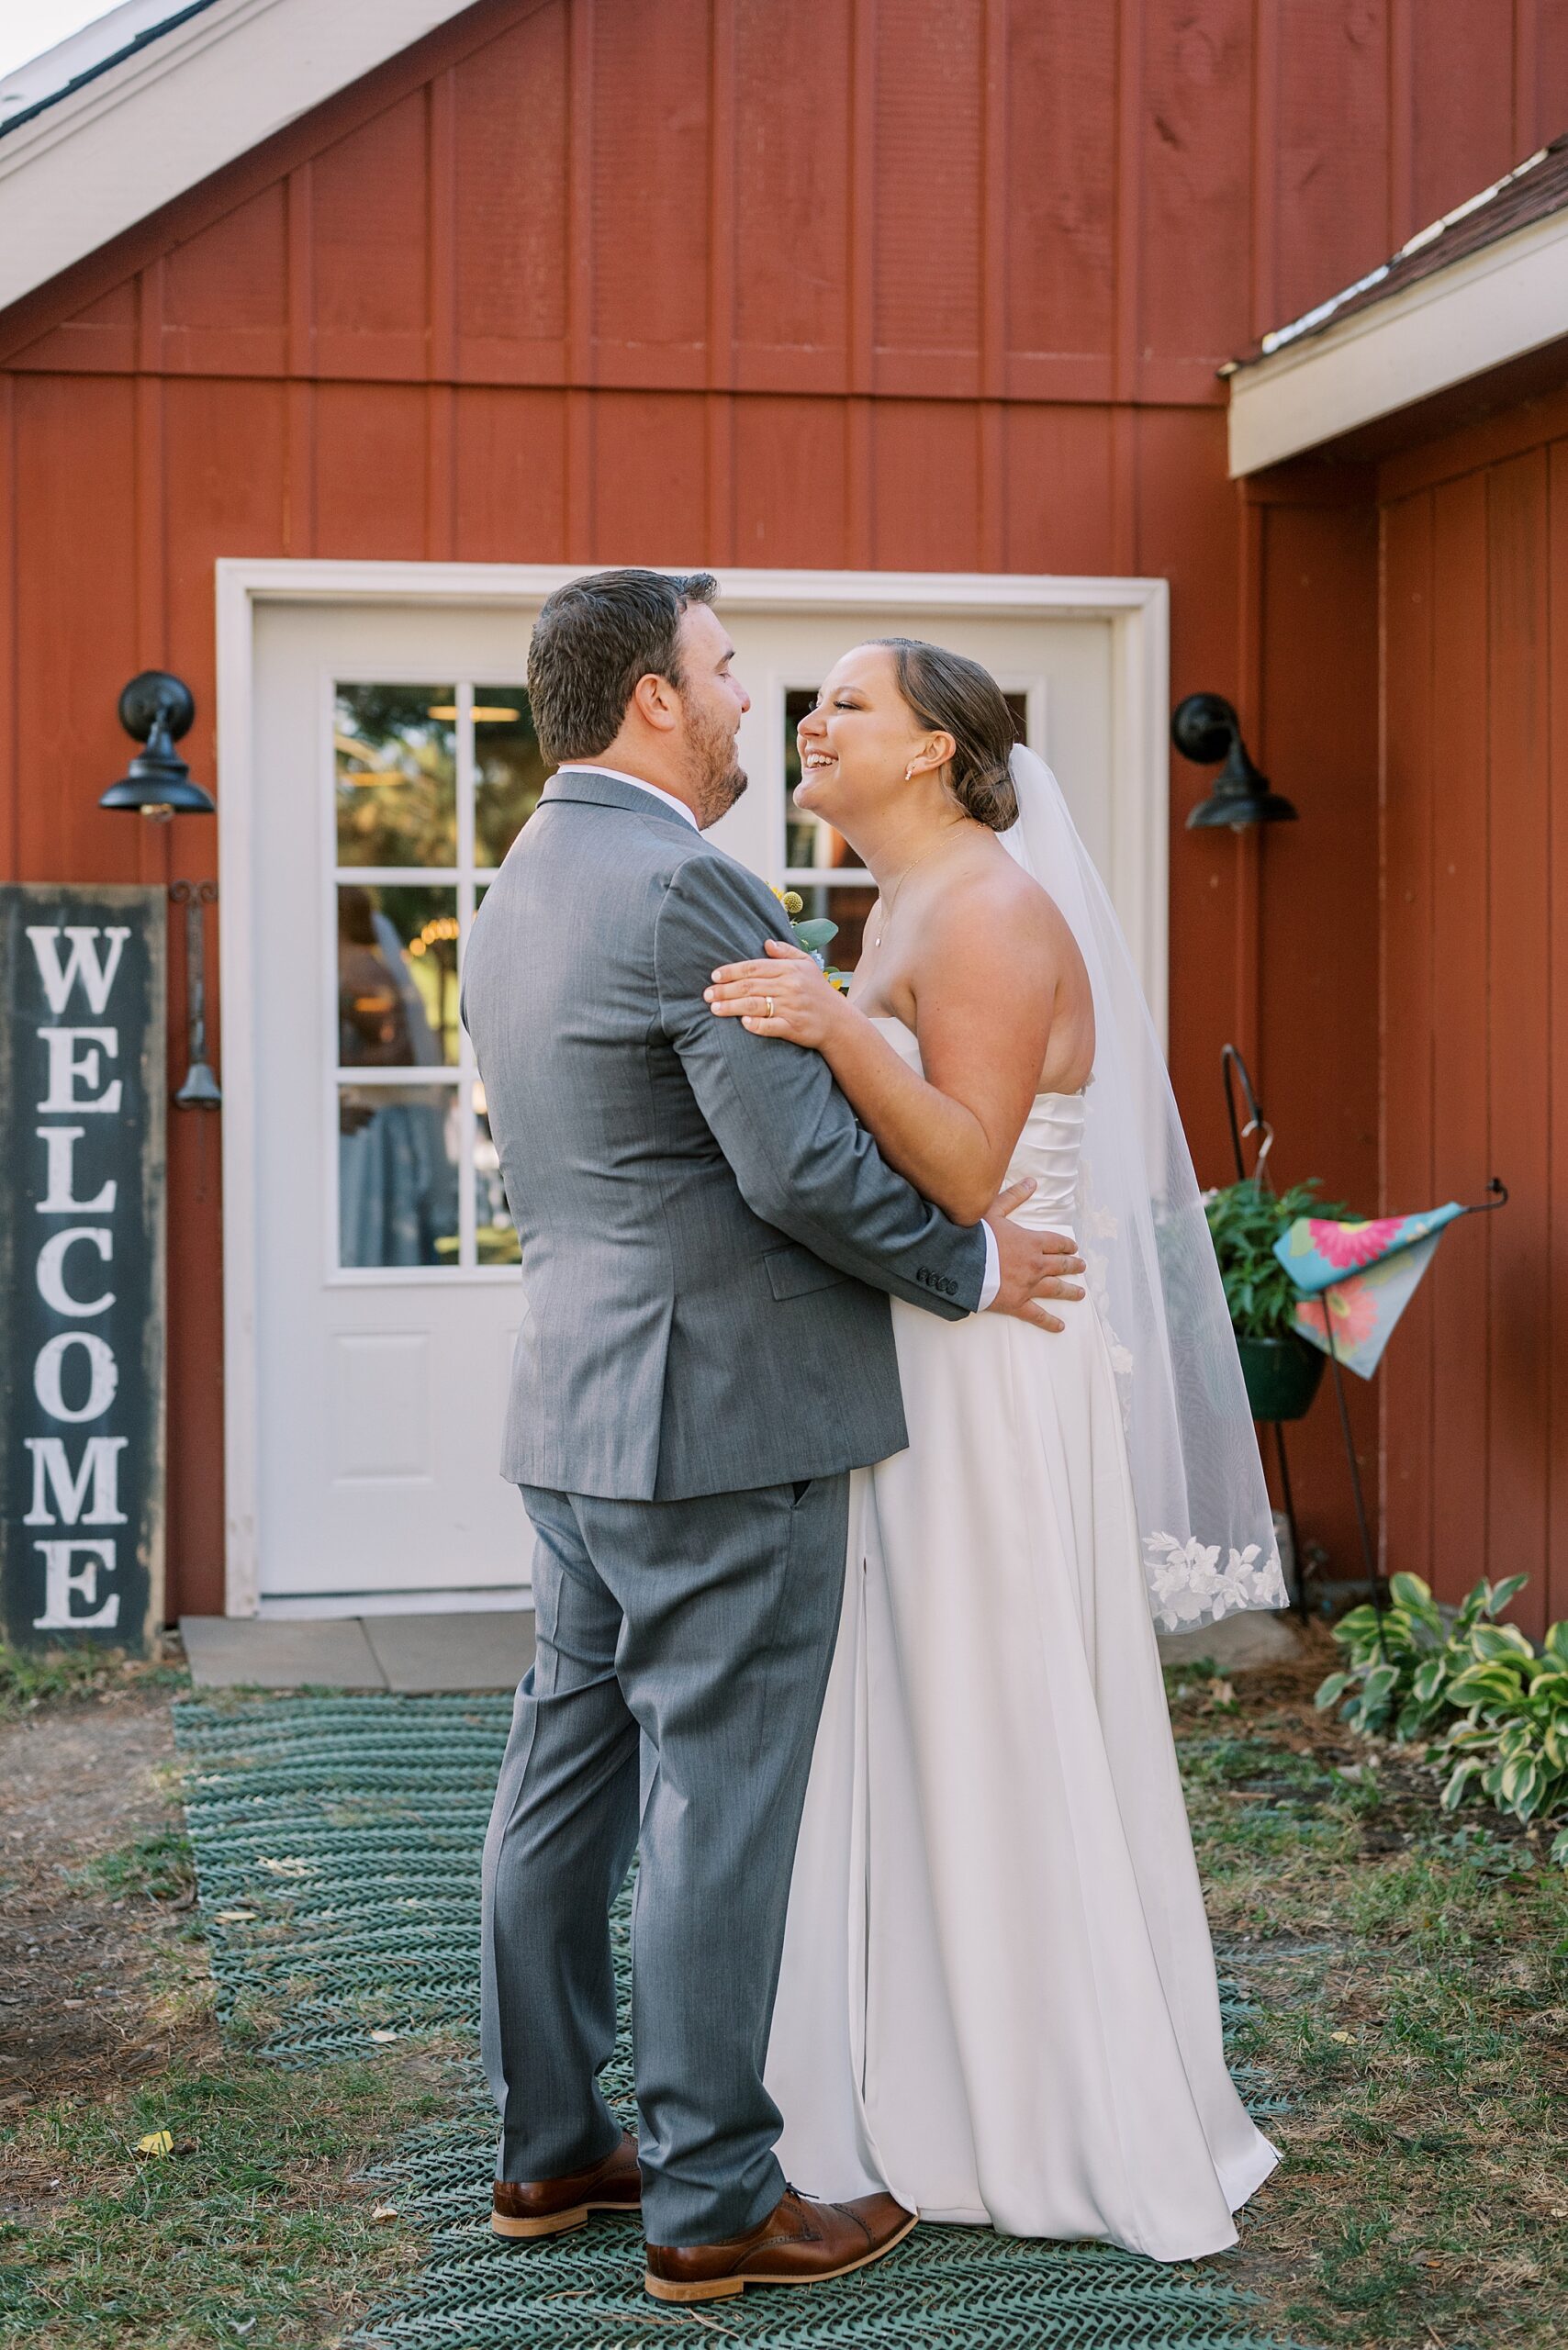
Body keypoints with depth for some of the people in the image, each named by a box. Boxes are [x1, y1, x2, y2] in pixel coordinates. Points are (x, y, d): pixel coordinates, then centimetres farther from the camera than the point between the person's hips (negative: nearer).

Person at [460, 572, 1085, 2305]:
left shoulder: (517, 893, 13)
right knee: (716, 1806, -1)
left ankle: (548, 2148, 25)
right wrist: (969, 1266, -6)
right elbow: (801, 1165, -20)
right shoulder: (682, 884, -17)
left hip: (576, 1410, 10)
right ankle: (711, 2198, 9)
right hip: (722, 1419, -10)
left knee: (567, 1777, 14)